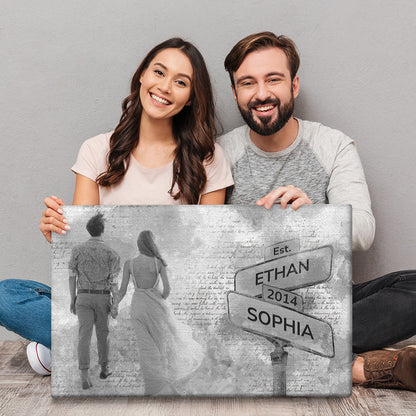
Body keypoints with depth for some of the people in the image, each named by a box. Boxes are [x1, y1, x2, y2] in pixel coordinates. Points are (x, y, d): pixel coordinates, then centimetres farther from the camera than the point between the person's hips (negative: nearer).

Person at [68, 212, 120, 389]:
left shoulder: (77, 249, -3)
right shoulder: (110, 253, -7)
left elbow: (72, 276, 0)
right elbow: (113, 281, -8)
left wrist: (72, 299, 10)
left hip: (84, 297, 0)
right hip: (103, 298, 0)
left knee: (85, 335, -3)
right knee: (102, 333, 18)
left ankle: (85, 376, -14)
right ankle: (104, 368, 31)